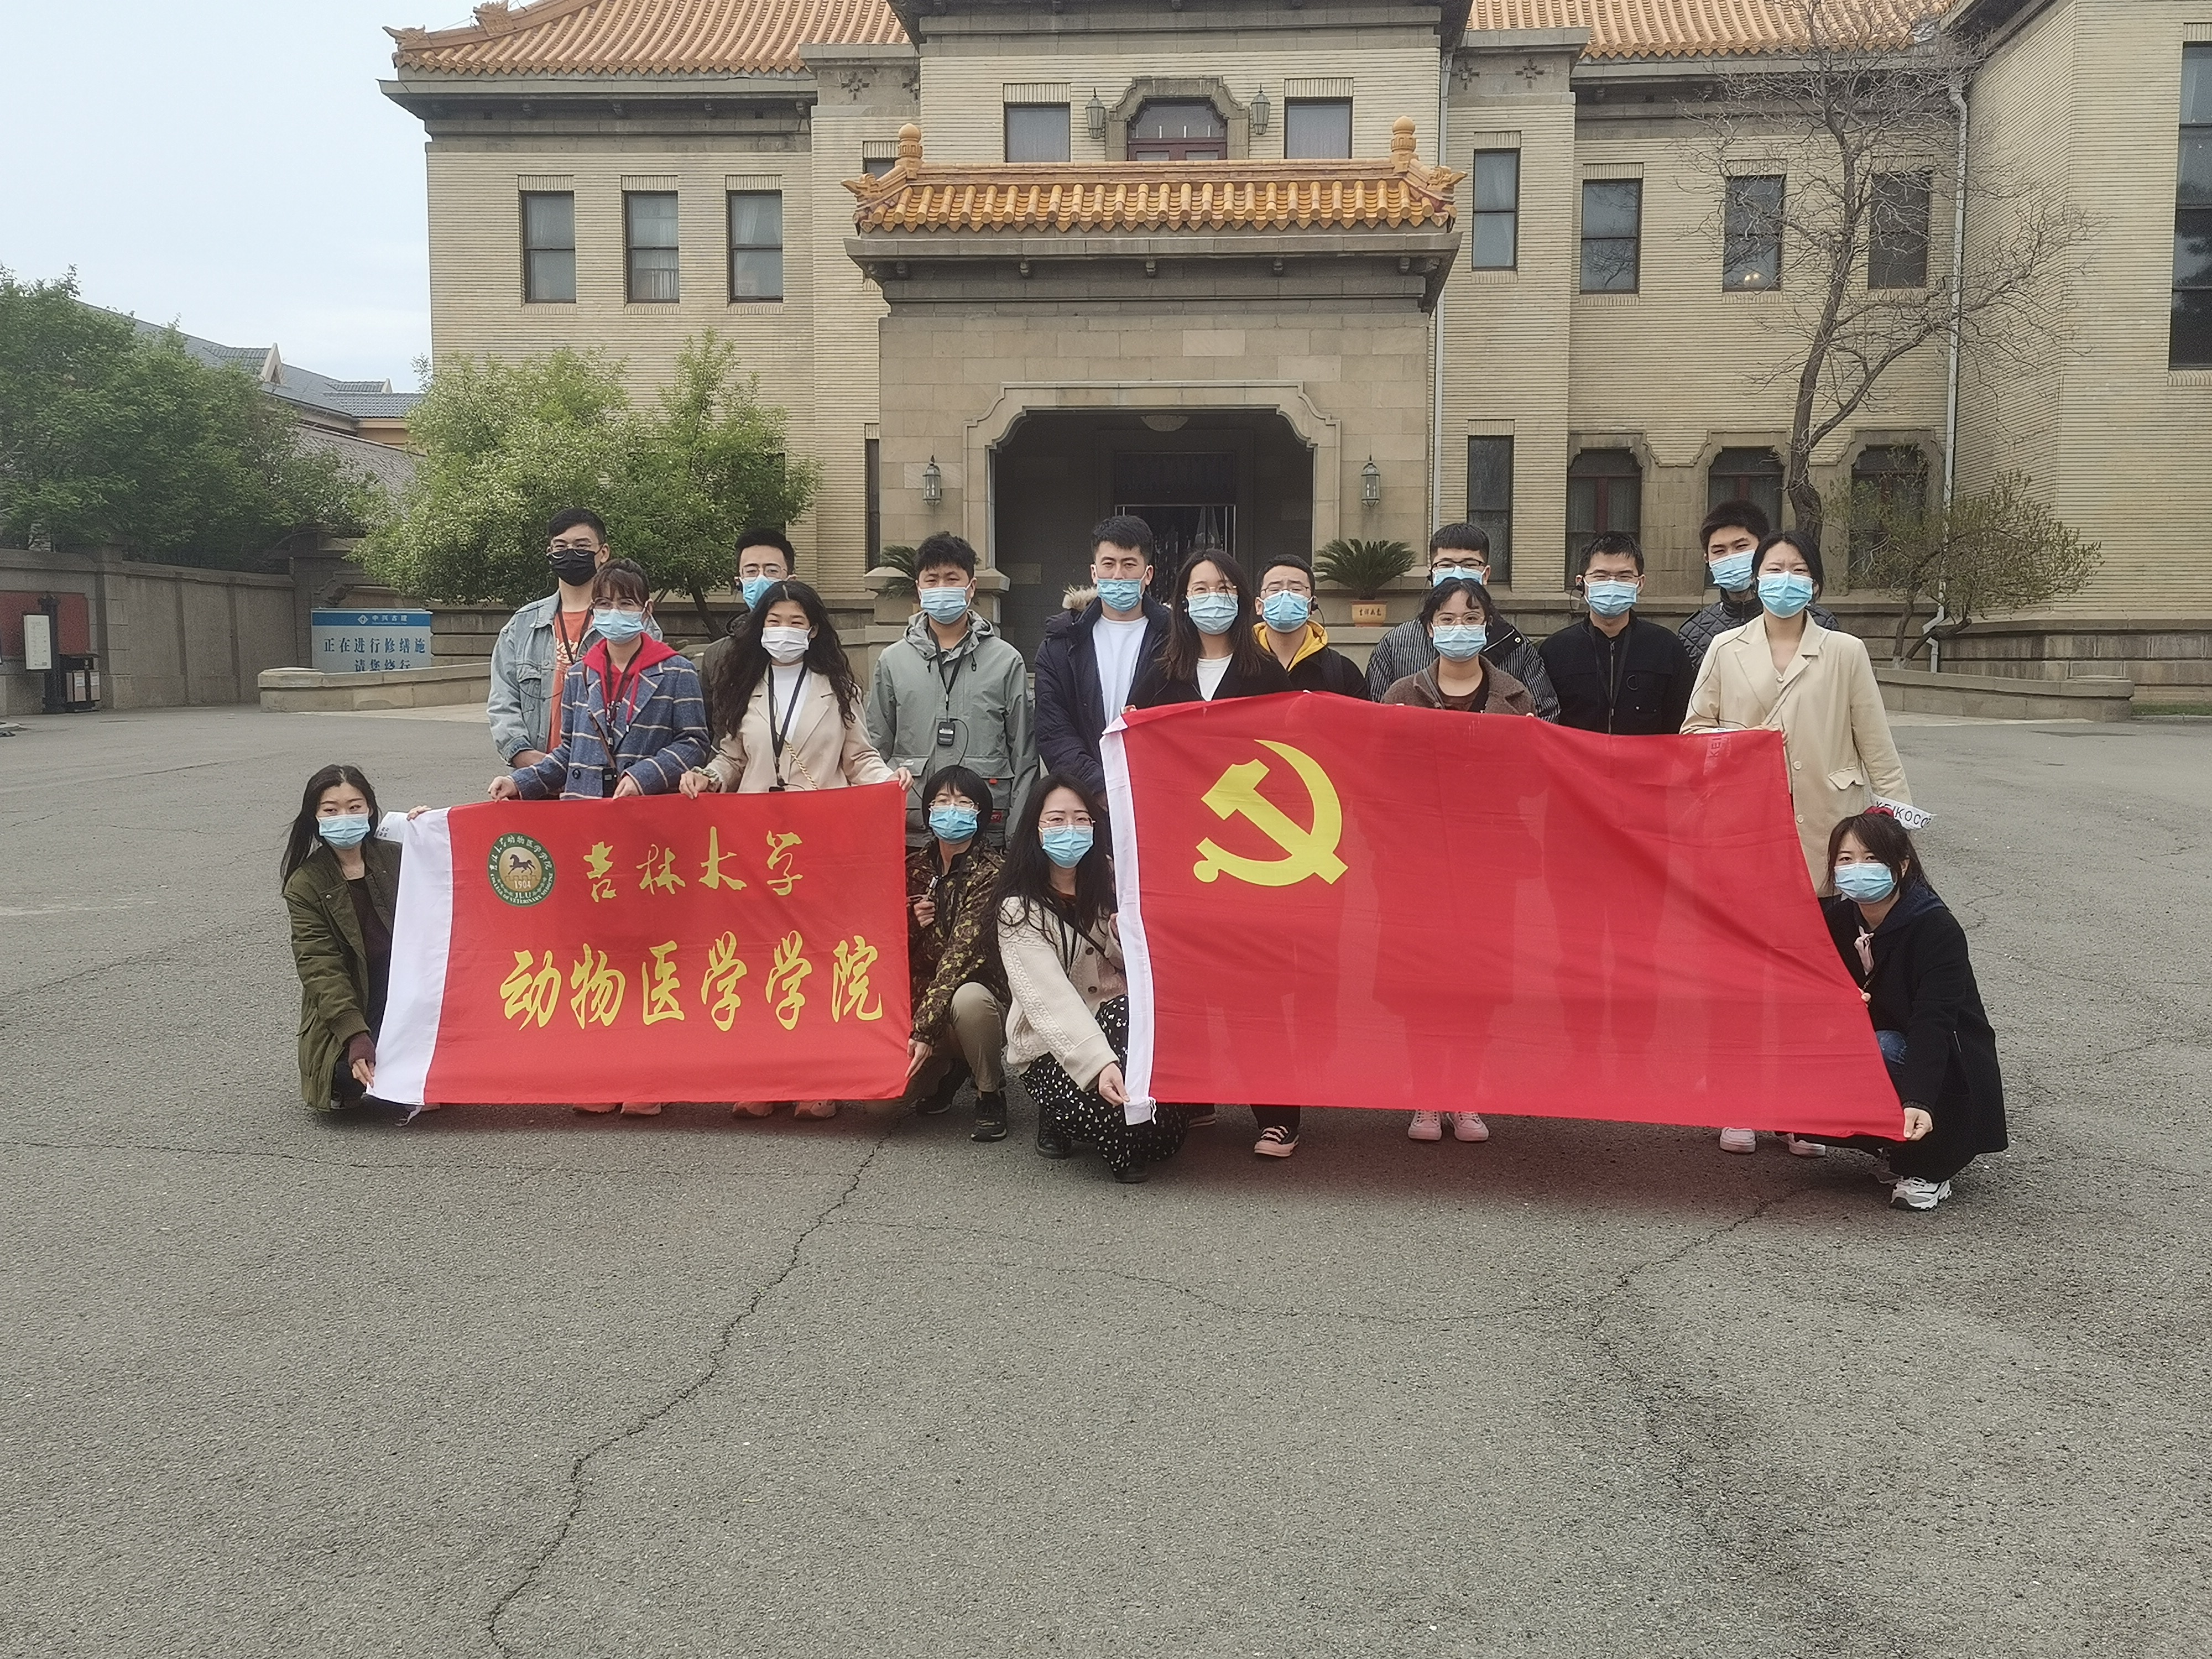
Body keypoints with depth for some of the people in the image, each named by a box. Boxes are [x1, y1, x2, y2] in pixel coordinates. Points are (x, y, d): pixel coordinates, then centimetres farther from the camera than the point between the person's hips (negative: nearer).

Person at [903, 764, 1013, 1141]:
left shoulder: (991, 871, -15)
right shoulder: (915, 866, 3)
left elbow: (963, 949, -24)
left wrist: (924, 1028, -31)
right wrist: (912, 923, -13)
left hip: (983, 992, -5)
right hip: (922, 996, 5)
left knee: (967, 998, -39)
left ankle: (991, 1094, -11)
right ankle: (949, 1070, 18)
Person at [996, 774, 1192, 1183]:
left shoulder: (1108, 880, 3)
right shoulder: (1020, 909, -12)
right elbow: (1051, 999, -25)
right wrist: (1099, 1063, -40)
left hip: (1119, 1025, 4)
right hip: (1053, 1046, -4)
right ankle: (1058, 1116, 2)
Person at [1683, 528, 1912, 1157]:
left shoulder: (1845, 652, 7)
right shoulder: (1727, 650, 9)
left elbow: (1874, 743, 7)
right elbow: (1695, 729, 11)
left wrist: (1898, 810, 0)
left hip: (1822, 832, 0)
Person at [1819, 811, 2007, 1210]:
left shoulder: (1937, 930, -21)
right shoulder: (1839, 919, -3)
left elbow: (1932, 1023, -32)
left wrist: (1918, 1101, -46)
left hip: (1947, 1070, -6)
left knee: (1880, 1052, -36)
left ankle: (1925, 1168, -11)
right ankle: (1894, 1148, 5)